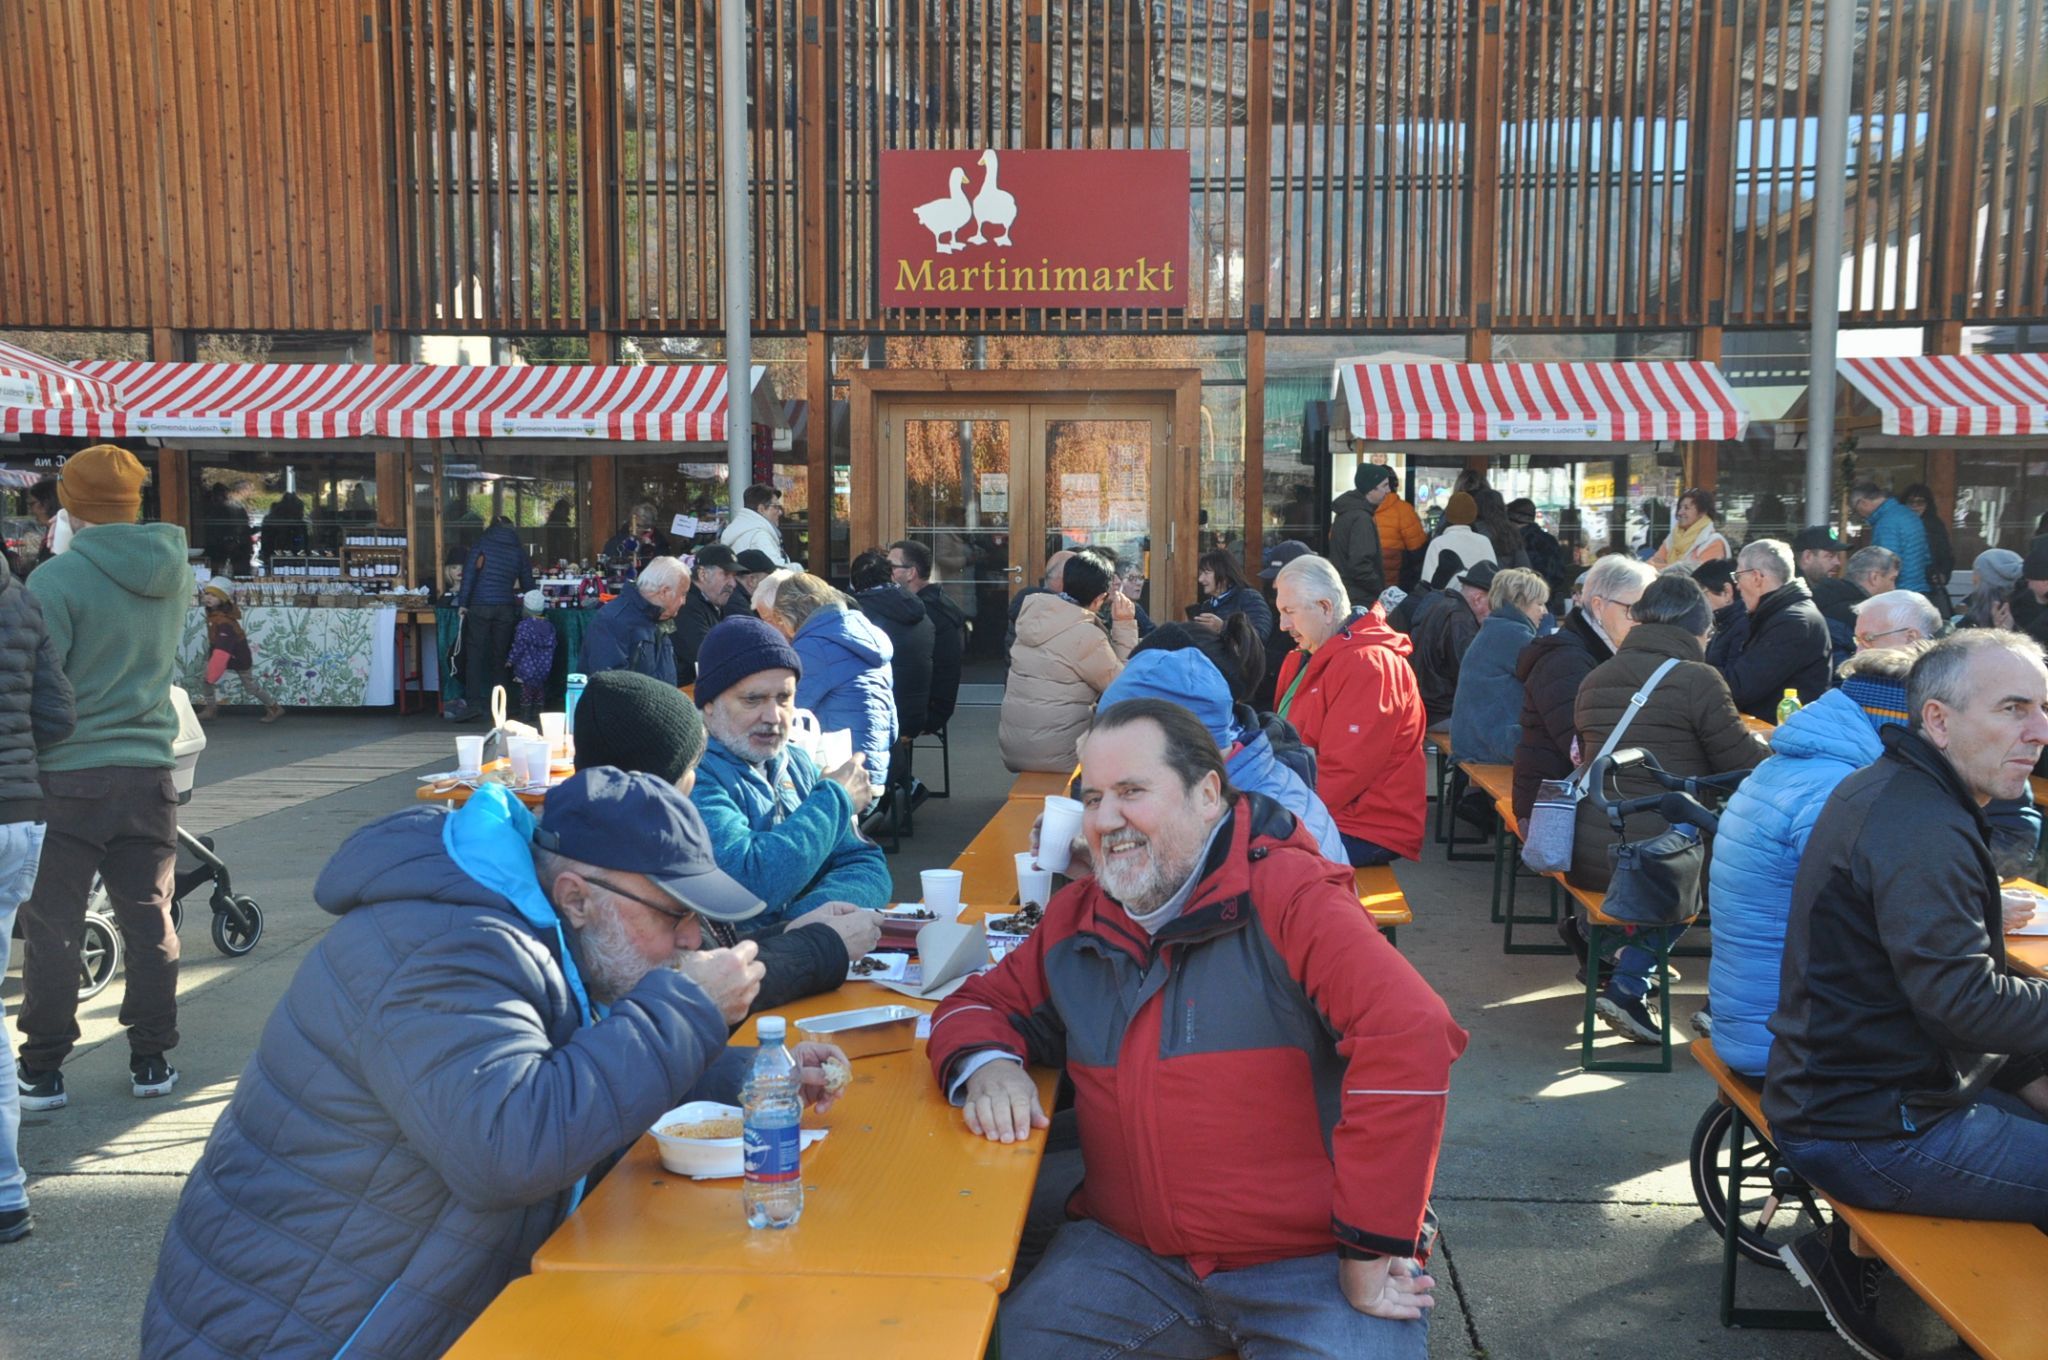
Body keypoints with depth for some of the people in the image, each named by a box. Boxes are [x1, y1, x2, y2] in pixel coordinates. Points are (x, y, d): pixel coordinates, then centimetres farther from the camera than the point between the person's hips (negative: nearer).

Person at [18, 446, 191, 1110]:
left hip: (67, 775, -4)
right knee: (149, 919, 11)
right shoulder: (174, 574, 3)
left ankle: (42, 1070, 13)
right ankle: (152, 1060, 18)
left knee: (51, 928, 6)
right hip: (149, 771, 5)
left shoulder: (56, 579, -14)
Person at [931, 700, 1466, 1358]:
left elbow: (1411, 1037, -25)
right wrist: (985, 1065, -7)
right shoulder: (1077, 917, 7)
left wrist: (1372, 1252, -21)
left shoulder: (1288, 894, -13)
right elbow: (980, 1006, 19)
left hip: (1310, 1263, -3)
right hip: (1129, 1253, 4)